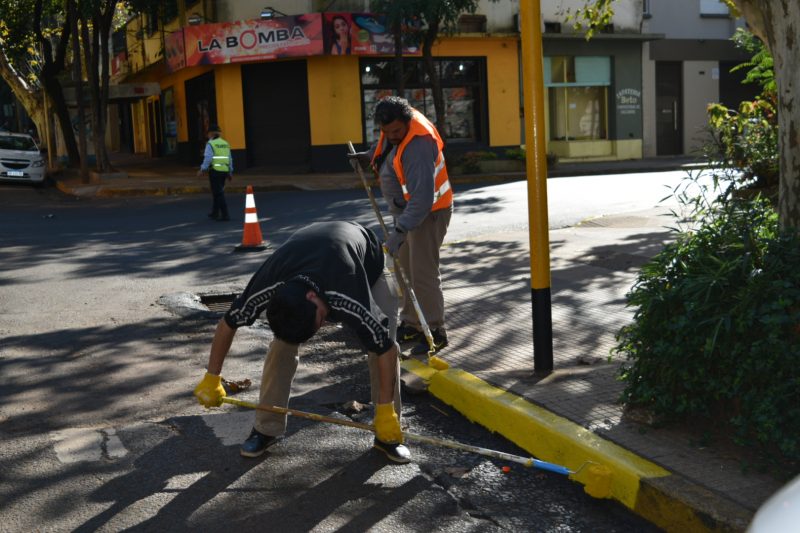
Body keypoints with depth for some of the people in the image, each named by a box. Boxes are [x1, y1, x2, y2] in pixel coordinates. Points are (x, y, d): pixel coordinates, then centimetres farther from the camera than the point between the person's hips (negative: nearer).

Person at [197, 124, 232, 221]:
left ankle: (225, 215, -10)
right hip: (224, 171, 7)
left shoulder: (210, 144, -8)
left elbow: (208, 158, -17)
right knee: (217, 192, 19)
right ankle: (215, 213, 27)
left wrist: (202, 170, -13)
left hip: (215, 171, -7)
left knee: (219, 193, -4)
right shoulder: (225, 144, 11)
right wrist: (230, 172, 14)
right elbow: (229, 159, 10)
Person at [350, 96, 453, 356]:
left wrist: (399, 232, -42)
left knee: (423, 273, -8)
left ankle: (435, 332, 2)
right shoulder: (396, 127, -3)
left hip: (428, 213, -10)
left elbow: (422, 198, -37)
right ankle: (411, 325, 26)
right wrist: (369, 155, 10)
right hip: (407, 210, 10)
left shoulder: (418, 145, -31)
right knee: (406, 270, 15)